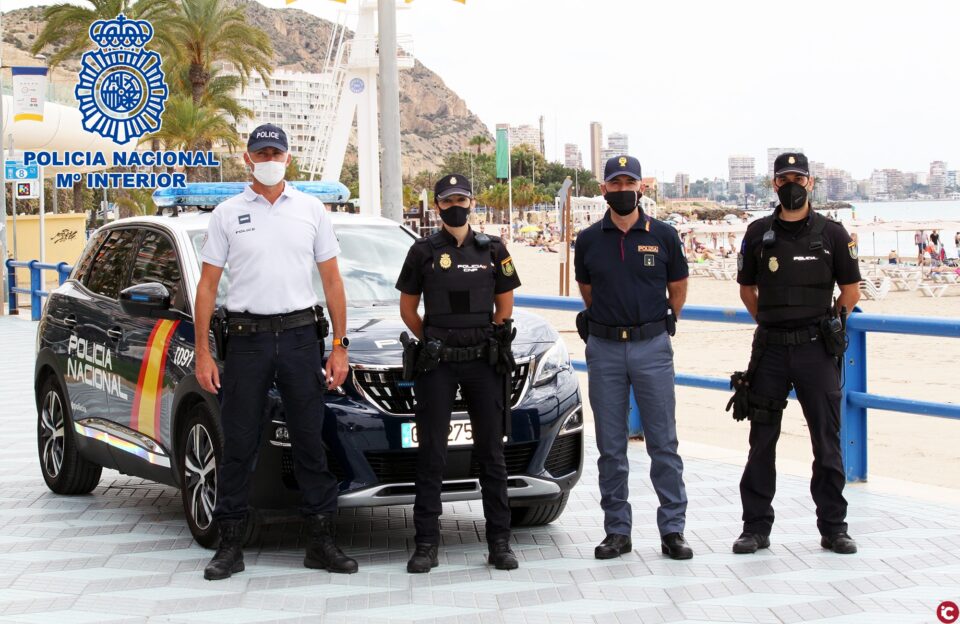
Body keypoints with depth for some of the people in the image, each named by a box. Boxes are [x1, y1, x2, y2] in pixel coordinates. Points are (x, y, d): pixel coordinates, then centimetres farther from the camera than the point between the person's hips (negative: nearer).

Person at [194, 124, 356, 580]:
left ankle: (321, 542, 10)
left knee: (310, 441, 3)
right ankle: (231, 545, 10)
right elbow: (207, 285, 5)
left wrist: (340, 346, 3)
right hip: (247, 337, -1)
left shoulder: (310, 210, 8)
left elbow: (332, 281, 9)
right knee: (238, 444, 2)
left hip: (300, 337, 1)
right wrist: (202, 352, -3)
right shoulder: (227, 214, 5)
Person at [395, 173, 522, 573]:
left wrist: (490, 341, 6)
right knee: (431, 455, -1)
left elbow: (505, 304, 14)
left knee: (492, 453, 4)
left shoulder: (493, 251, 7)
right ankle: (426, 544, 3)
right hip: (437, 363, -1)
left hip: (483, 362, 1)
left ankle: (499, 543, 10)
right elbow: (408, 307, 10)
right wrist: (431, 341, 4)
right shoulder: (423, 252, 4)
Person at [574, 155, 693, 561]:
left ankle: (672, 530, 7)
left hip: (652, 346, -1)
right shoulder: (589, 240, 5)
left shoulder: (663, 236, 1)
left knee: (663, 443, 1)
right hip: (604, 348, 2)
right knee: (611, 447, 6)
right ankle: (617, 530, 14)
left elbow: (678, 287, 14)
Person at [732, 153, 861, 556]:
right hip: (770, 350, 1)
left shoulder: (832, 234, 1)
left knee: (827, 442, 3)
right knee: (762, 440, 5)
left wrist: (824, 326, 7)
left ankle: (833, 527, 12)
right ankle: (756, 527, 12)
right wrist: (769, 322, 11)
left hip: (816, 351, -1)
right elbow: (747, 288, 17)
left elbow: (851, 291, 8)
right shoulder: (759, 234, 6)